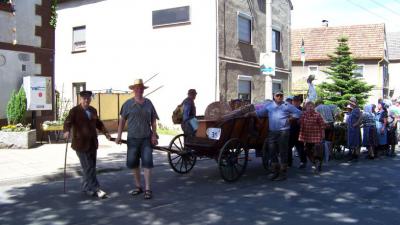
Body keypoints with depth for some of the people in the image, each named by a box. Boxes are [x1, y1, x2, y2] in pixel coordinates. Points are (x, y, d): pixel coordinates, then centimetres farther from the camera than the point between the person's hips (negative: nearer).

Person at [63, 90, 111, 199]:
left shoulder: (93, 110, 13)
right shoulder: (75, 111, -6)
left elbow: (98, 123, 24)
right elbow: (68, 122, -17)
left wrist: (105, 132, 13)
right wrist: (67, 131, -37)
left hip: (92, 143, 6)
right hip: (81, 144, -6)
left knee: (91, 167, 10)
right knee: (88, 168, -8)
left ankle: (86, 187, 22)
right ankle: (96, 189, -7)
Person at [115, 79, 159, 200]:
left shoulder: (148, 103, 4)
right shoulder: (128, 103, 1)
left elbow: (153, 120, 7)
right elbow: (122, 120, 3)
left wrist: (154, 135, -1)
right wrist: (119, 136, -3)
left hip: (147, 138, 0)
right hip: (132, 138, 1)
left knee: (147, 162, -5)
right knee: (133, 163, 8)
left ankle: (147, 189, 1)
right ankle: (138, 186, 24)